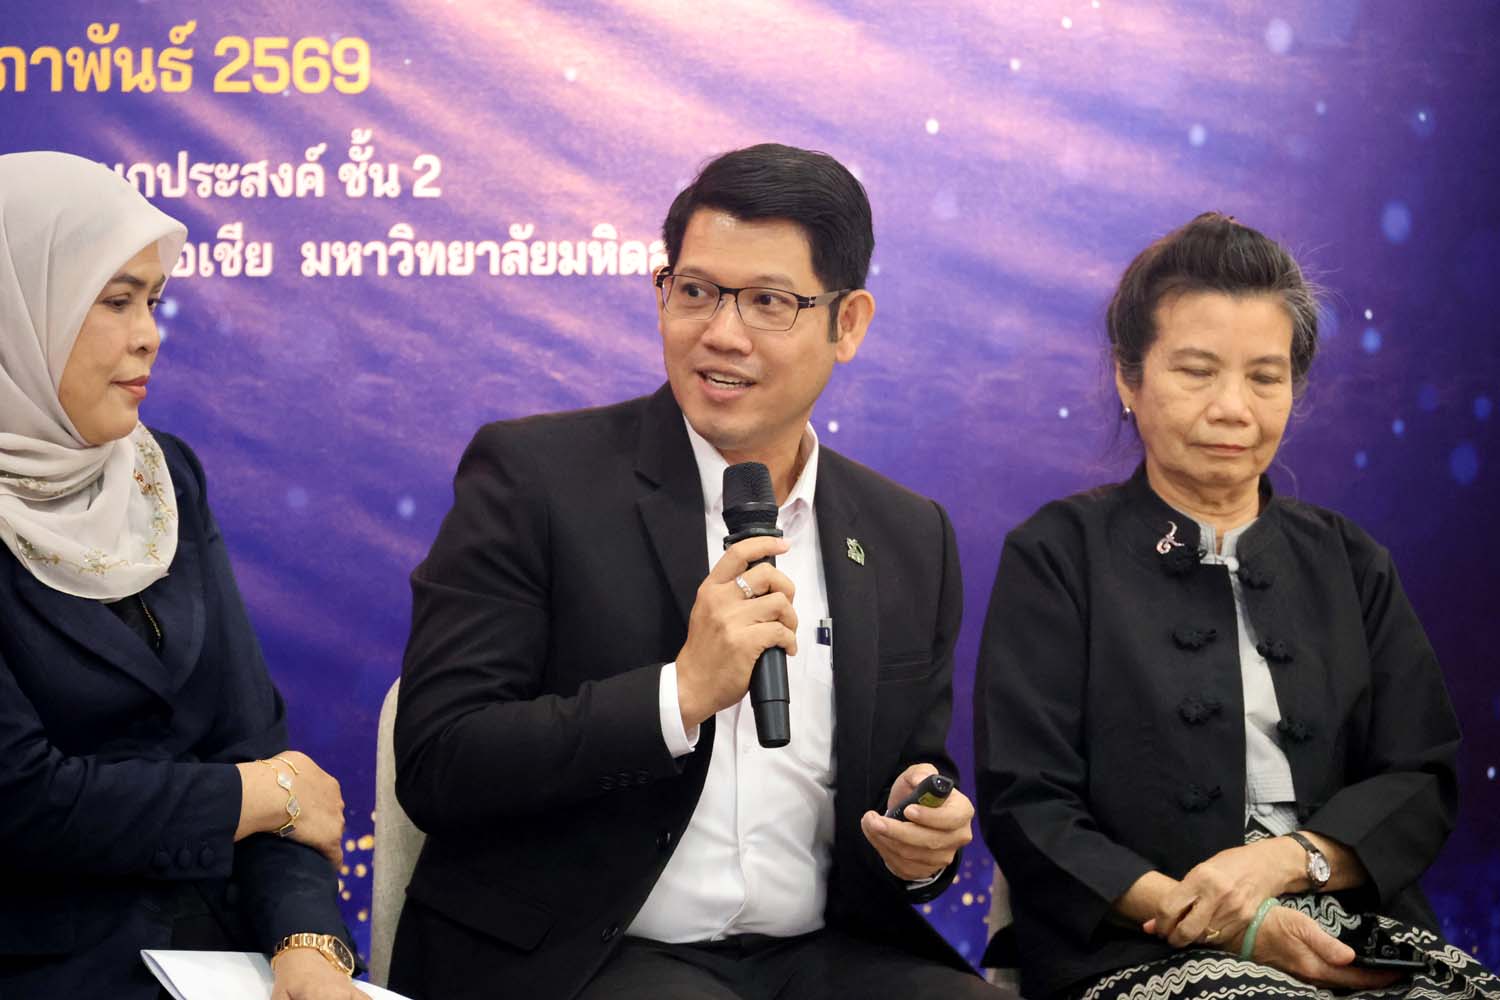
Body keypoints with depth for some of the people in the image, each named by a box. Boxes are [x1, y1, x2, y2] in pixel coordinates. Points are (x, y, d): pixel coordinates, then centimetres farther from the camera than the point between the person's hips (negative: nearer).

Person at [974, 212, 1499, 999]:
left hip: (1356, 928, 5)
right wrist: (1207, 920, -15)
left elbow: (1423, 782, 10)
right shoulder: (1057, 556, 6)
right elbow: (1026, 808, -3)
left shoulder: (1350, 563, 18)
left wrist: (1281, 859, -11)